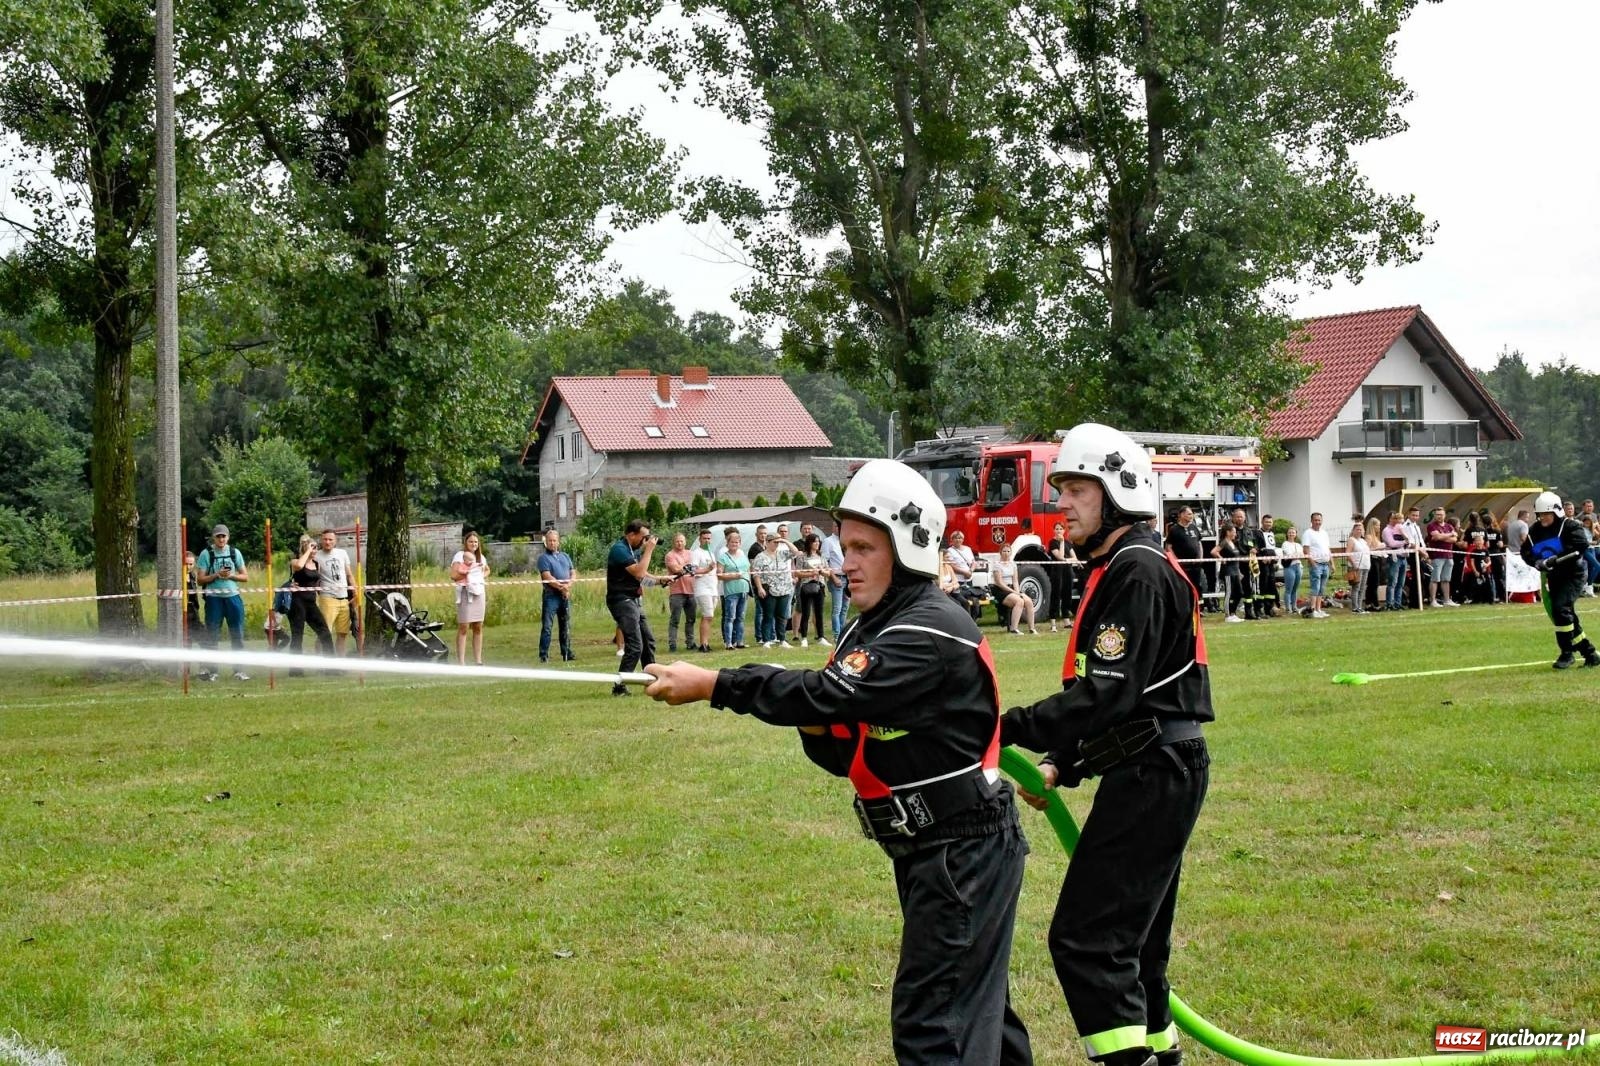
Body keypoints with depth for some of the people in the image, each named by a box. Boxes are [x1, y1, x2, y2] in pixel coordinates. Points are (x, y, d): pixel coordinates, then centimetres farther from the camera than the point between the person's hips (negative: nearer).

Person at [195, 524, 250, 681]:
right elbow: (200, 579, -2)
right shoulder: (206, 554, -1)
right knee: (212, 634, 0)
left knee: (237, 634, 3)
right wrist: (216, 575, -15)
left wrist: (231, 575, -9)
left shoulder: (235, 552, 7)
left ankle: (238, 670, 8)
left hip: (233, 597, 2)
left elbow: (245, 576, 9)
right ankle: (211, 670, 6)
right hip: (214, 598, -2)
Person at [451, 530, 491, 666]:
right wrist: (467, 572, -14)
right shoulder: (460, 555, -5)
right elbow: (453, 575, -16)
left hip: (479, 592, 7)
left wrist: (483, 576, 13)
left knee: (478, 627, 8)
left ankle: (478, 660, 14)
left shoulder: (480, 557, 15)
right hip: (465, 593, -7)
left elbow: (487, 570, 34)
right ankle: (461, 662, -8)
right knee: (463, 627, -8)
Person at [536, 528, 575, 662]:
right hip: (550, 595, -6)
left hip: (565, 596, 6)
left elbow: (573, 572, 9)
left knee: (566, 626, 11)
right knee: (547, 626, -7)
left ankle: (567, 653, 18)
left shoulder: (565, 556, 16)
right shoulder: (543, 558, -3)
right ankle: (544, 655, -6)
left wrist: (569, 585, -9)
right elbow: (547, 577, -13)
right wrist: (561, 587, -17)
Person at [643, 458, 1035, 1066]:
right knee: (975, 1000, 21)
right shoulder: (871, 628, 9)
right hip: (924, 849, 10)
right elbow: (841, 749, 6)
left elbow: (829, 693, -30)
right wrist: (820, 732, -17)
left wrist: (712, 686, -27)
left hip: (964, 851, -10)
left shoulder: (933, 632, -21)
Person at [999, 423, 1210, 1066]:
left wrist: (1010, 729, -25)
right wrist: (1059, 764, 11)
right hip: (1152, 773, 11)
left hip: (1152, 776, -11)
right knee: (1132, 937, 17)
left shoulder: (1139, 572, -16)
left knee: (1085, 938, -13)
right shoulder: (1113, 570, 17)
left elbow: (1109, 693, -24)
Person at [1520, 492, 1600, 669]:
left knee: (1560, 608, -23)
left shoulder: (1569, 526, -13)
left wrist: (1557, 558, -31)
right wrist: (1537, 563, -18)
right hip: (1553, 578, 7)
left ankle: (1566, 653, -13)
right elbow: (1526, 552, 4)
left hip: (1573, 575, -7)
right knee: (1568, 618, 8)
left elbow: (1581, 544, -28)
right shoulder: (1534, 531, 5)